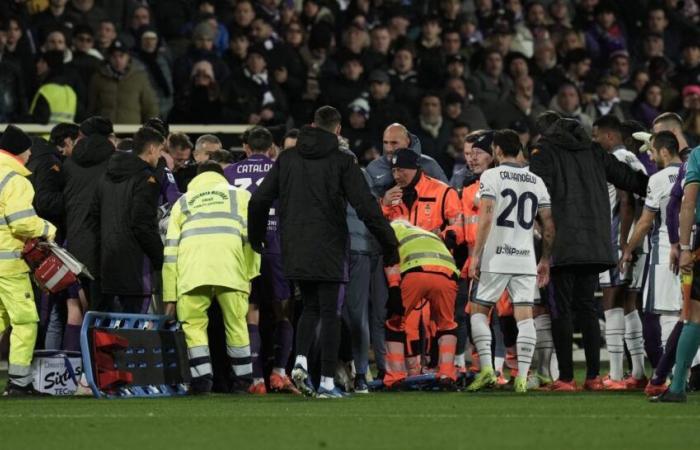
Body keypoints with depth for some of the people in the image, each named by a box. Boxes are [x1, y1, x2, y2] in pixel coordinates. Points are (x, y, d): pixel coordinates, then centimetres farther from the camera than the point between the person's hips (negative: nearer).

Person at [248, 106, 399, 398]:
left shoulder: (287, 158, 7)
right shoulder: (341, 162, -5)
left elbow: (259, 200, 9)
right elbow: (366, 207, -10)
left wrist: (256, 238, 23)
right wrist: (389, 243, -3)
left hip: (295, 252, 4)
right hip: (328, 251, -4)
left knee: (310, 307, 20)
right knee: (330, 314, 3)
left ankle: (301, 361, -3)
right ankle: (327, 382, 0)